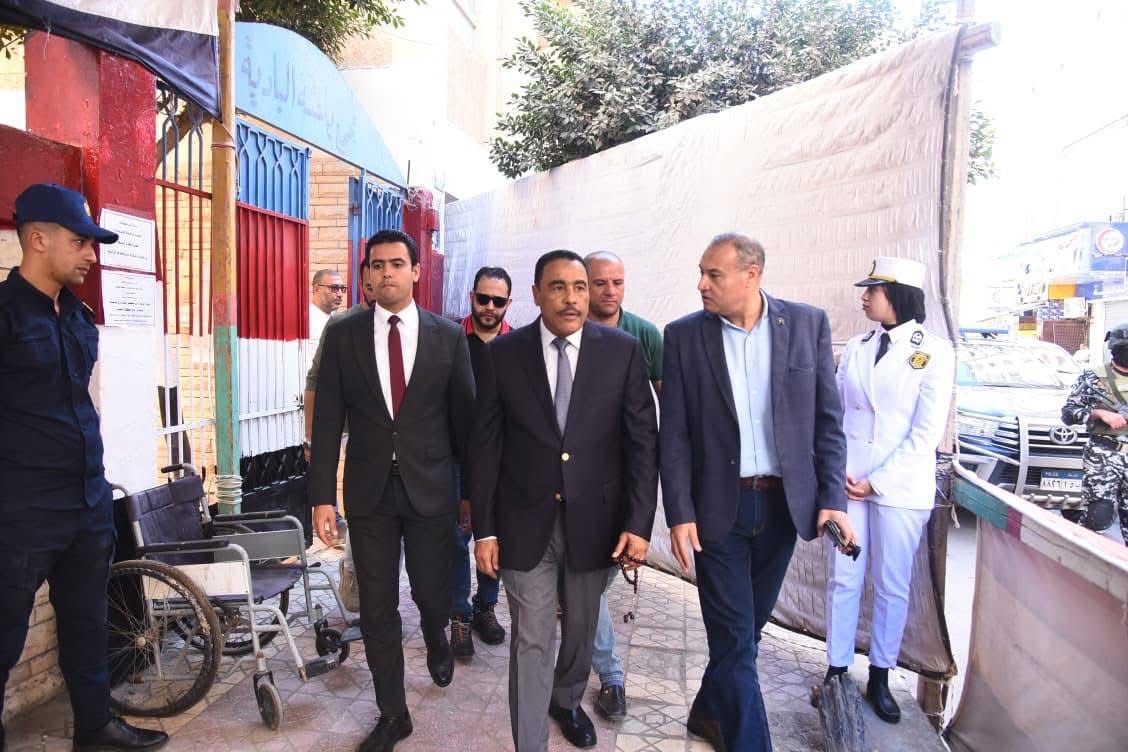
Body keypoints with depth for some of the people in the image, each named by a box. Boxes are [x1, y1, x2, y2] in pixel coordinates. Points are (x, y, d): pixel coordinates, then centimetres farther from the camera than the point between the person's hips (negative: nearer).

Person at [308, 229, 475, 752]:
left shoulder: (448, 336, -1)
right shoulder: (342, 334, 0)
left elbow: (464, 415, 2)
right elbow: (327, 420, -1)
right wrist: (322, 496, -4)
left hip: (431, 489, 0)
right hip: (369, 491, 1)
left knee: (432, 594, 11)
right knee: (377, 609, 9)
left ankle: (436, 641, 48)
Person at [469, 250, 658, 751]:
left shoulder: (623, 351, -5)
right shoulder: (502, 354, -5)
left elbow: (643, 440, -4)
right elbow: (485, 445, -3)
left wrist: (639, 522, -8)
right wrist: (484, 528, -4)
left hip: (594, 519, 2)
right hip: (525, 521, -1)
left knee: (581, 629, 21)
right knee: (531, 640, 5)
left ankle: (567, 700, 50)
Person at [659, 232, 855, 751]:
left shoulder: (808, 323, -2)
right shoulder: (684, 335, -4)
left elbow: (828, 419, 2)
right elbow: (673, 435, -4)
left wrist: (833, 498, -4)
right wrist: (680, 514, -9)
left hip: (785, 503, 3)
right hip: (717, 507, -2)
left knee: (748, 626, 18)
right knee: (734, 636, 2)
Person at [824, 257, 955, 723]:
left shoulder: (934, 352, -5)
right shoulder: (856, 348, 7)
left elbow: (927, 432, -9)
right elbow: (834, 414, 6)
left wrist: (876, 481, -12)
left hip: (901, 487, -3)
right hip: (847, 483, 3)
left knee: (892, 586, 8)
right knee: (843, 579, 8)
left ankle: (880, 677, 23)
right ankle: (837, 670, 21)